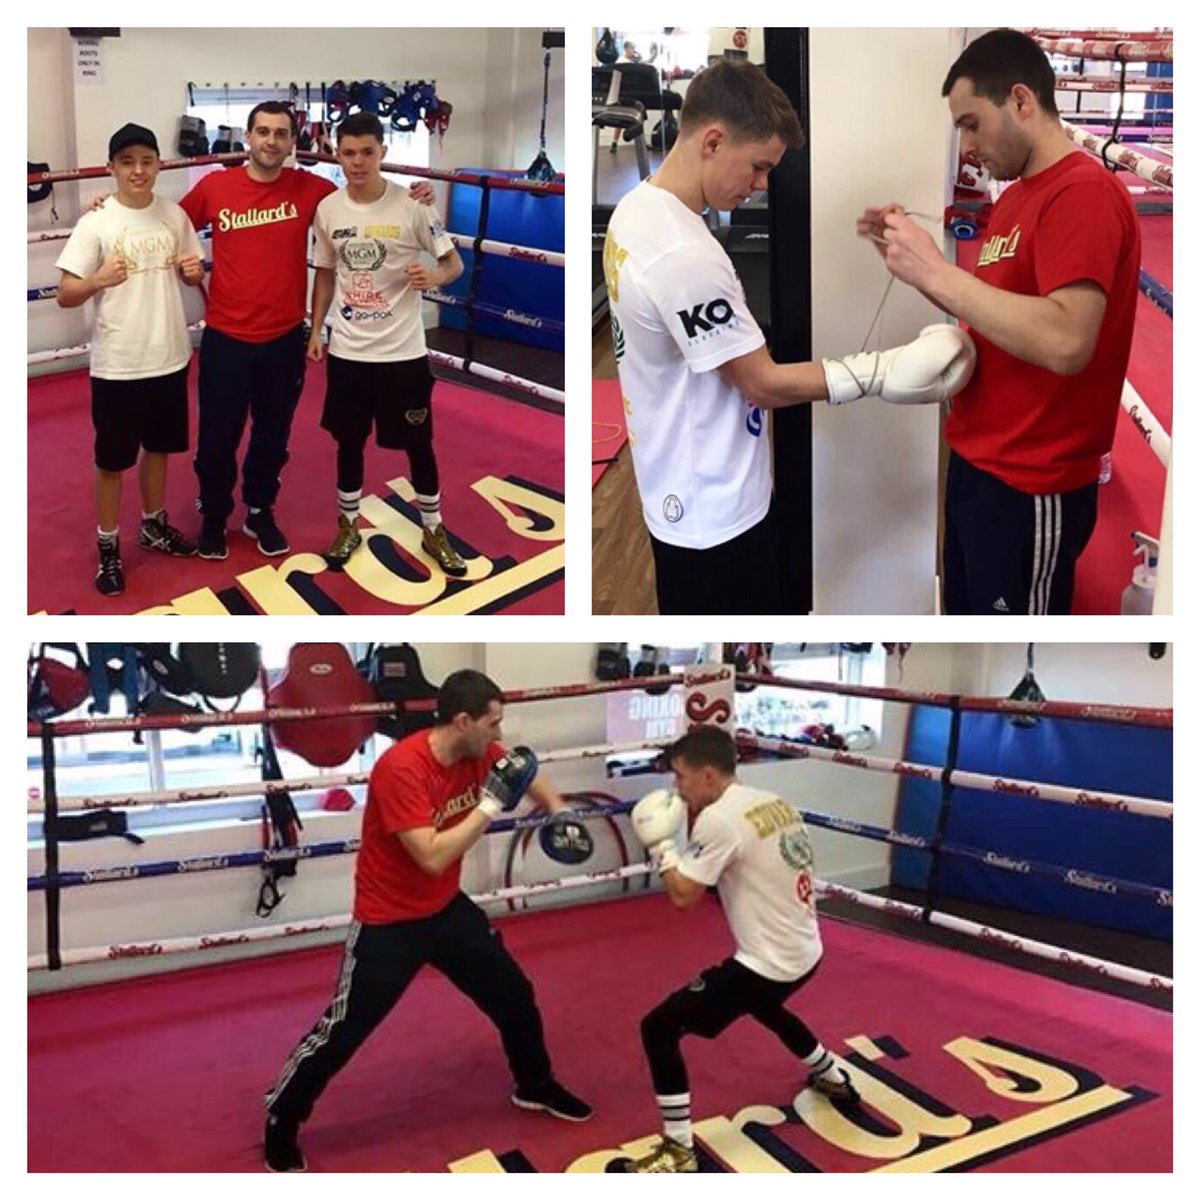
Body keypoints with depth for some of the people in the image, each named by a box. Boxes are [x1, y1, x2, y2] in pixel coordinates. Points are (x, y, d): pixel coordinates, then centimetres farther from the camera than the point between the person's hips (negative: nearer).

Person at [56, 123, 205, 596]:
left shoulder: (174, 215, 1)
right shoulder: (96, 223, -12)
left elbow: (191, 274, 14)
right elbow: (65, 295, -12)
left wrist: (195, 271, -9)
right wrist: (98, 280, -32)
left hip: (169, 356, 4)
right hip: (116, 363, -4)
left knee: (158, 446, 20)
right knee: (113, 459, 7)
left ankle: (154, 525, 40)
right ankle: (107, 547, 22)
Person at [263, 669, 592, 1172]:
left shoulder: (478, 752, -9)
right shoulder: (401, 769, -31)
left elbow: (524, 772, 13)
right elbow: (432, 857, -35)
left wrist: (557, 810, -5)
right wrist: (490, 806, -32)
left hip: (447, 908, 7)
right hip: (388, 922, -7)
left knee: (514, 996, 15)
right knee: (343, 1031, 1)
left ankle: (534, 1086, 39)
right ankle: (279, 1121, 21)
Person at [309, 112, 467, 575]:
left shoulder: (411, 205, -11)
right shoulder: (328, 209, 0)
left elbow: (454, 263, -5)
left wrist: (432, 276, -27)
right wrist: (316, 330, 10)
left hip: (402, 350, -3)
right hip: (347, 349, 3)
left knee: (418, 444, 7)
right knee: (348, 440, 14)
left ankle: (433, 530, 25)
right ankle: (348, 526, 31)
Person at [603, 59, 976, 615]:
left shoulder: (636, 212, 3)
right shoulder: (684, 256, -29)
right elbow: (764, 383, -21)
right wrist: (883, 371, -17)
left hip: (684, 495, 10)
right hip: (713, 512, -10)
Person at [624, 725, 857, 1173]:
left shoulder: (718, 818, -19)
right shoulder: (774, 803, 6)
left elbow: (684, 896, -17)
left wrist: (660, 842, -4)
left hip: (766, 964, -9)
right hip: (804, 953, 9)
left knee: (658, 1028, -3)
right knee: (762, 1004, 41)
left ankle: (678, 1150, 1)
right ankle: (834, 1079, 56)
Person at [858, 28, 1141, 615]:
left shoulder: (1085, 193, -18)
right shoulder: (1016, 196, 12)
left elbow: (1065, 341, -31)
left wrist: (935, 271, -26)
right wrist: (912, 255, 2)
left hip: (1031, 487, -9)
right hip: (977, 463, 9)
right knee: (964, 612, 18)